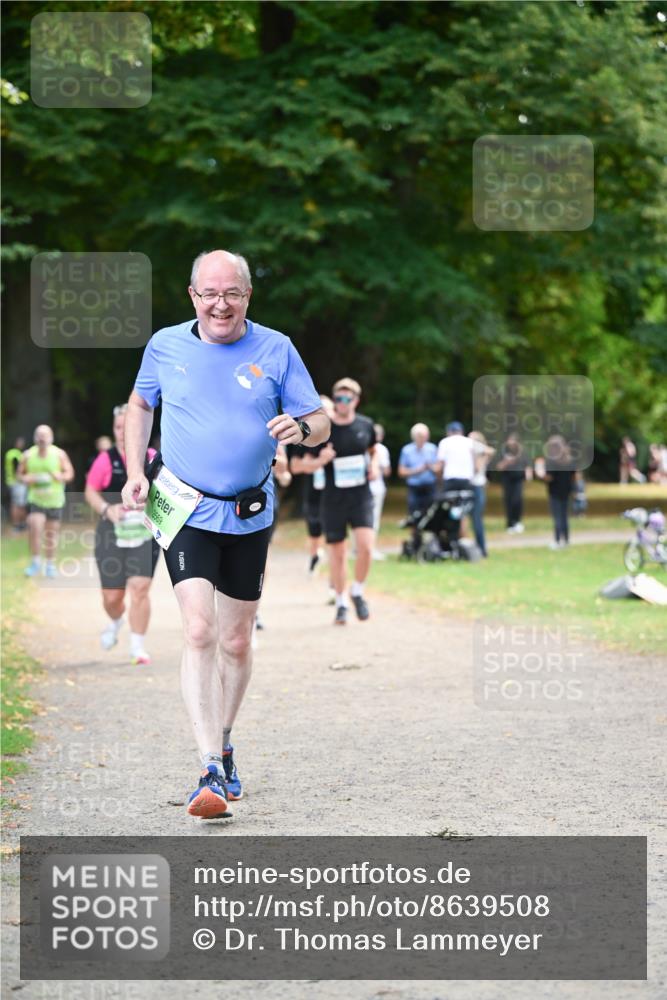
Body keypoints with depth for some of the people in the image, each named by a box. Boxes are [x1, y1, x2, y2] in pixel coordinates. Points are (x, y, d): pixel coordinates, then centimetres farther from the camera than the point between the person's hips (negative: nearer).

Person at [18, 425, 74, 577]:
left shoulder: (59, 454, -3)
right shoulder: (28, 455, -1)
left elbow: (70, 473, 2)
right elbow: (19, 475, 8)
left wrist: (60, 476, -19)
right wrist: (27, 479, -14)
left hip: (54, 500, 1)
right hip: (35, 500, -1)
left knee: (51, 533, 9)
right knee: (34, 528, -19)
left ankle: (50, 564, 27)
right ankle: (35, 562, -2)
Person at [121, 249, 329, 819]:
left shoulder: (275, 350, -2)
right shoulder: (166, 346, 0)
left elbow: (321, 424, 1)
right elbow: (141, 404, 18)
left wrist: (301, 428, -23)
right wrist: (135, 472, 6)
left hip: (250, 515, 2)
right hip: (186, 511, -2)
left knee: (236, 641, 11)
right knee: (199, 631, -17)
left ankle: (223, 744, 34)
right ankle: (211, 771, -20)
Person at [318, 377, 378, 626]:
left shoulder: (365, 425, 2)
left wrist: (374, 466, 2)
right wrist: (320, 460, -19)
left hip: (361, 496, 1)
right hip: (333, 500, -1)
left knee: (365, 546, -16)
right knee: (337, 553, 5)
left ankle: (358, 592, 9)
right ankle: (341, 603, 21)